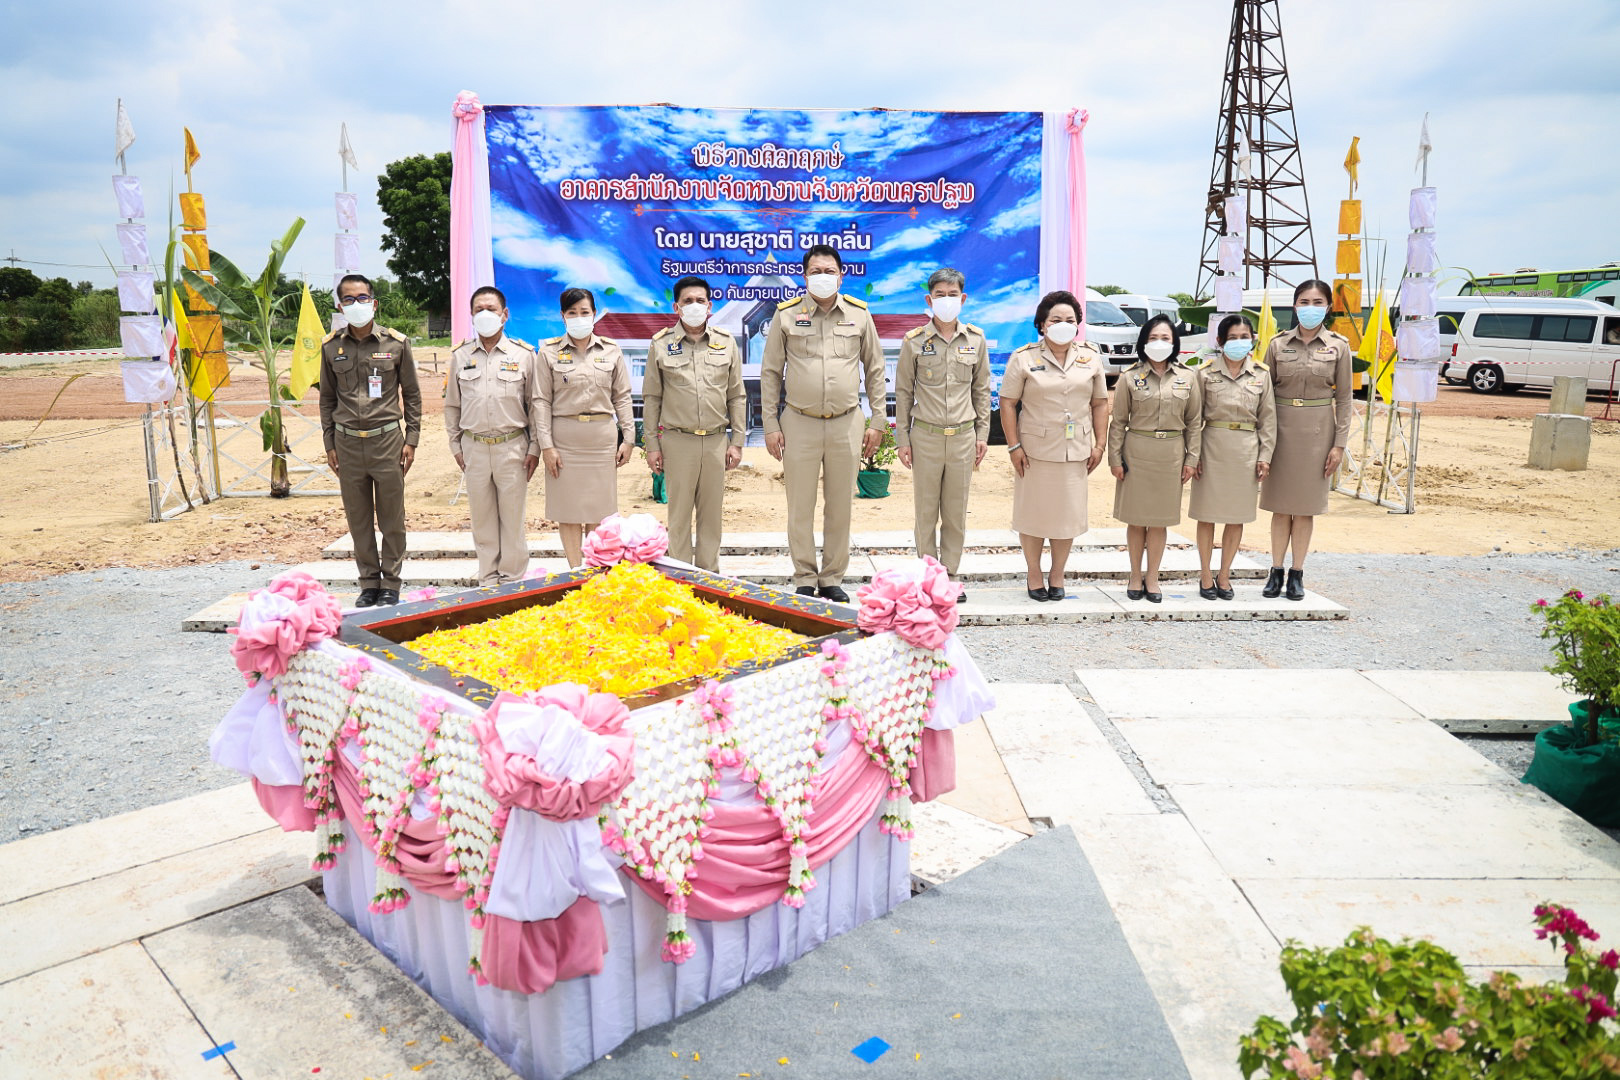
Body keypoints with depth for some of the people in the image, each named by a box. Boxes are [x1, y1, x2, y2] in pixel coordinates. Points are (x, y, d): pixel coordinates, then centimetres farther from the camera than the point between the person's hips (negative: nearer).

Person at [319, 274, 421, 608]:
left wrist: (411, 439, 0)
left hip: (387, 438, -2)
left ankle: (391, 584, 14)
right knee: (358, 518, 7)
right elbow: (327, 398, 13)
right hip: (347, 442, 2)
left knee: (391, 516, 2)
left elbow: (412, 394, 6)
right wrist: (329, 445, 9)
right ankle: (368, 582, 18)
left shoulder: (396, 343, 1)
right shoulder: (331, 346, 7)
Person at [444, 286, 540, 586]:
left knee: (513, 517, 2)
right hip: (474, 448, 2)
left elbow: (535, 404, 4)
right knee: (482, 518, 7)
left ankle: (512, 581, 13)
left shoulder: (524, 354, 3)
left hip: (512, 446, -2)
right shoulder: (460, 356, 9)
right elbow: (452, 405, 16)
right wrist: (455, 445, 10)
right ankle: (488, 581, 18)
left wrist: (534, 448, -1)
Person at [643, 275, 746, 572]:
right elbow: (651, 398, 6)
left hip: (716, 440, 2)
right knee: (679, 513, 2)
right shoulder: (661, 344, 4)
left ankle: (709, 575, 18)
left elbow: (737, 396, 10)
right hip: (676, 440, -1)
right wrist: (652, 445, 1)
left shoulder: (726, 342, 8)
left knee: (711, 513, 7)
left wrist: (737, 442, 5)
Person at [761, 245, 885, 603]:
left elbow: (875, 371, 12)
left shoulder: (859, 314, 5)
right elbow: (770, 373, 5)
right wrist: (770, 426, 1)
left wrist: (878, 422, 7)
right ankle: (805, 580, 17)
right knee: (801, 506, 4)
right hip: (800, 423, -1)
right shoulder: (786, 315, 1)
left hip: (847, 424, 1)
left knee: (841, 506, 8)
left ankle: (832, 579, 21)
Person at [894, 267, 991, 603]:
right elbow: (903, 392, 4)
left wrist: (982, 434, 8)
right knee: (926, 512, 3)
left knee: (956, 513, 7)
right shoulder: (914, 341, 0)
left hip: (963, 436, 2)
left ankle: (950, 577, 17)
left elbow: (982, 389, 12)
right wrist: (902, 438, 1)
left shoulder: (975, 339, 6)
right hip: (926, 436, -1)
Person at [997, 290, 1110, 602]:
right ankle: (1034, 576, 19)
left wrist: (1099, 444, 5)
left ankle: (1057, 576, 22)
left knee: (1068, 514, 6)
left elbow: (1099, 403, 12)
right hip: (1036, 449, -2)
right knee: (1033, 513, 4)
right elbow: (1008, 403, -3)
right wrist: (1014, 446, -9)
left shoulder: (1090, 358, 9)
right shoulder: (1024, 358, -1)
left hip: (1075, 451, 3)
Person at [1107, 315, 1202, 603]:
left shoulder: (1186, 378, 5)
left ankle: (1152, 578, 18)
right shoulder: (1130, 377, 0)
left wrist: (1192, 458, 2)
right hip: (1136, 452, -1)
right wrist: (1115, 458, -4)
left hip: (1171, 454, 1)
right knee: (1136, 519, 5)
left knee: (1160, 520, 6)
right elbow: (1118, 421, 1)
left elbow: (1194, 422, 8)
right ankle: (1135, 576, 18)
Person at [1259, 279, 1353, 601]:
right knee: (1280, 505, 5)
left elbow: (1344, 398, 3)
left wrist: (1339, 443, -3)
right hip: (1282, 427, 1)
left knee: (1305, 507, 5)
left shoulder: (1338, 346, 1)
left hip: (1318, 430, 0)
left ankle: (1297, 573, 15)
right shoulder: (1278, 344, 2)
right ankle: (1276, 571, 15)